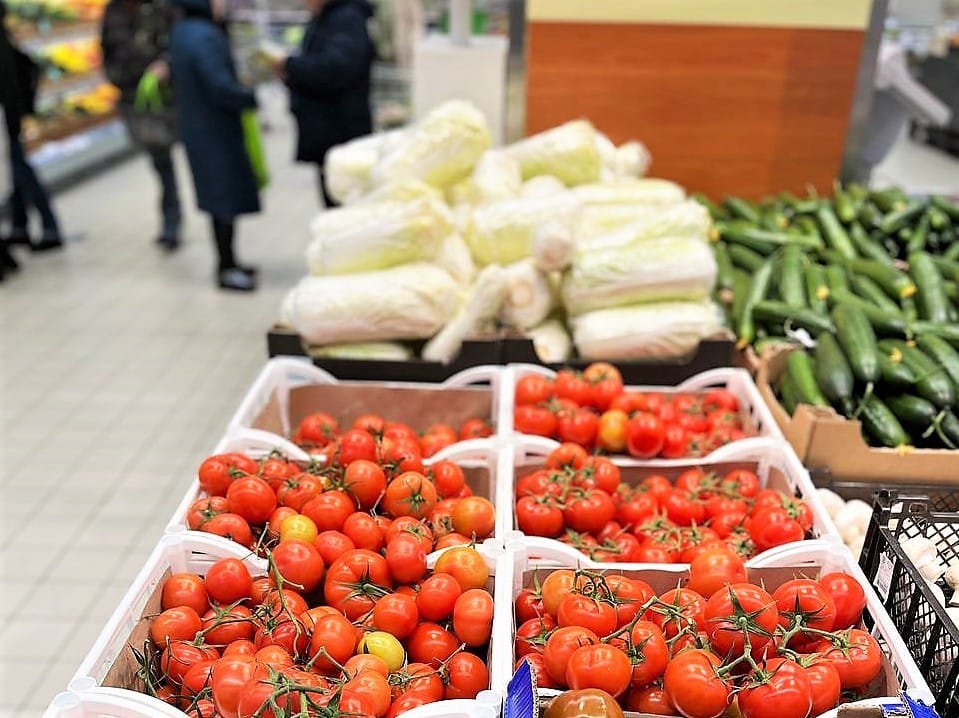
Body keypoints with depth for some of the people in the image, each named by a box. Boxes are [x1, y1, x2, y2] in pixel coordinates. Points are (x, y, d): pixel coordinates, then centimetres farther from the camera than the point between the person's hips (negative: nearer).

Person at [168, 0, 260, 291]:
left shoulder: (180, 32, 7)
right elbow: (221, 87, -25)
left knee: (220, 197, 17)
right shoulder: (205, 37, -22)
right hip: (216, 132, -9)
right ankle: (227, 270, 9)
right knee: (228, 198, 0)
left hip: (197, 128, 9)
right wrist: (252, 98, -10)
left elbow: (176, 76, 16)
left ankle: (227, 262, 27)